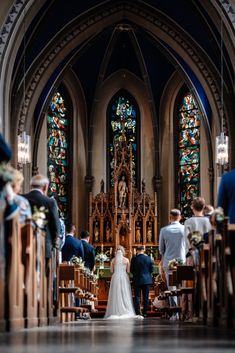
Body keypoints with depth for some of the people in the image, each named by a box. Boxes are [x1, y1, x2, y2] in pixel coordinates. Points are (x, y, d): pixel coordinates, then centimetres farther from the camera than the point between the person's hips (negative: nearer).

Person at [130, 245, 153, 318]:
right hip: (147, 280, 2)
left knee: (137, 297, 2)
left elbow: (131, 270, -3)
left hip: (137, 280, -2)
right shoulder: (148, 258, -3)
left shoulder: (134, 259, -9)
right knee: (146, 297, 7)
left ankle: (137, 313, -2)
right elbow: (151, 269, 1)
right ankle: (145, 313, 7)